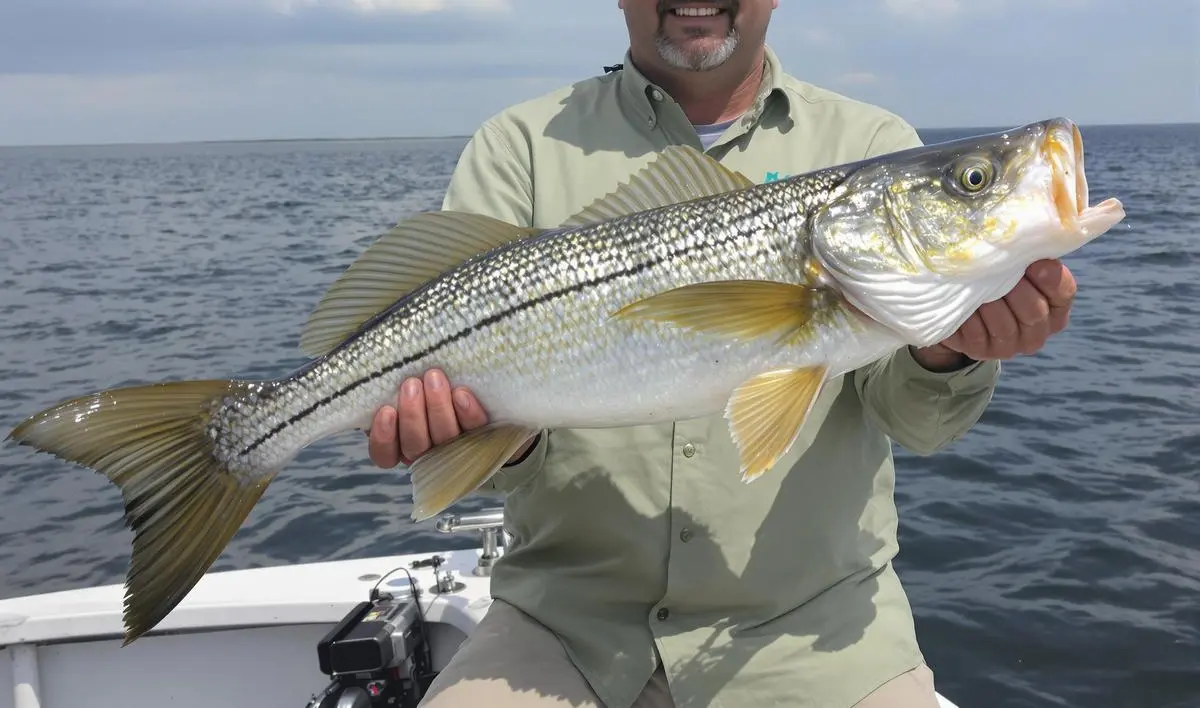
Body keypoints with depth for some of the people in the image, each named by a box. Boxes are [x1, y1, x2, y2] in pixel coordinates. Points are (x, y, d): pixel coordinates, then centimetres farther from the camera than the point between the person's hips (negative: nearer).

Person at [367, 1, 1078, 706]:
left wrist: (949, 352, -27)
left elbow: (915, 420, -5)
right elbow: (459, 368, -6)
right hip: (571, 616, 0)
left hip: (812, 622, 1)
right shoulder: (521, 147, 2)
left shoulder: (872, 146, 3)